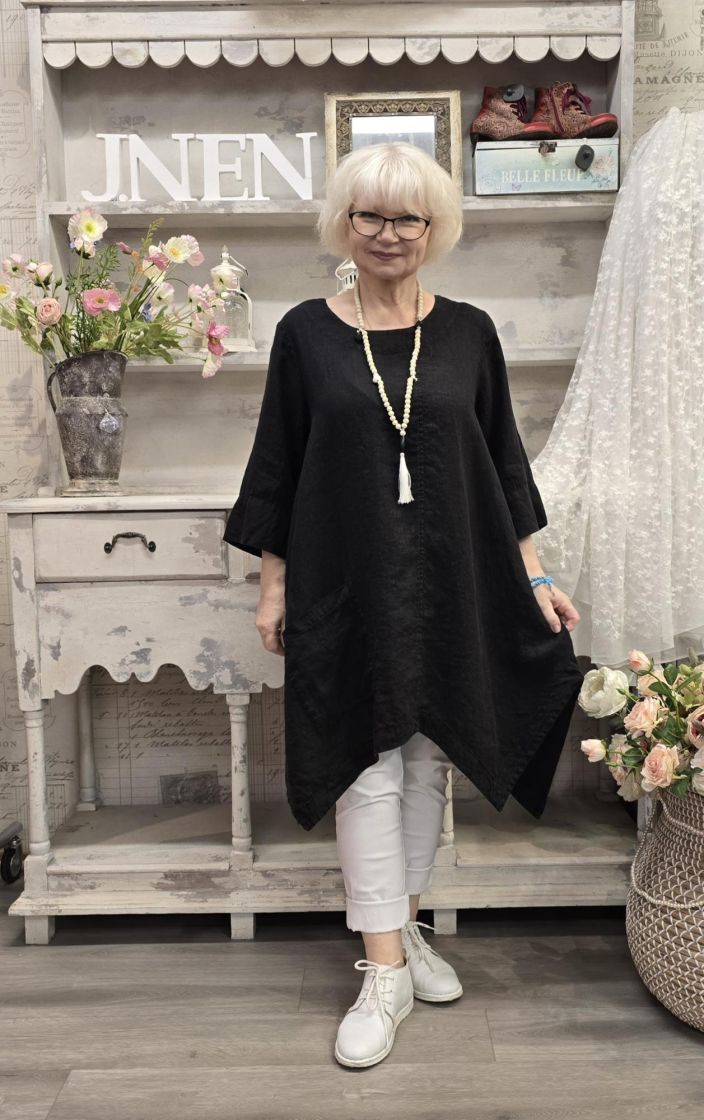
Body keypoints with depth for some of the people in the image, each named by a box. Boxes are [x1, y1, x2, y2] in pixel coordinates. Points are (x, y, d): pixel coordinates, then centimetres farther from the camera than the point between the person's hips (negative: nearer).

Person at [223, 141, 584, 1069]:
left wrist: (533, 576, 3)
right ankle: (386, 969, 12)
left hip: (451, 580, 2)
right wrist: (273, 584, 1)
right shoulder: (306, 332, 1)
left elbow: (503, 462, 7)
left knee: (428, 759, 11)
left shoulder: (468, 332, 4)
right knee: (368, 767, 1)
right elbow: (277, 468, 3)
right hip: (348, 582, -2)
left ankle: (404, 923, 31)